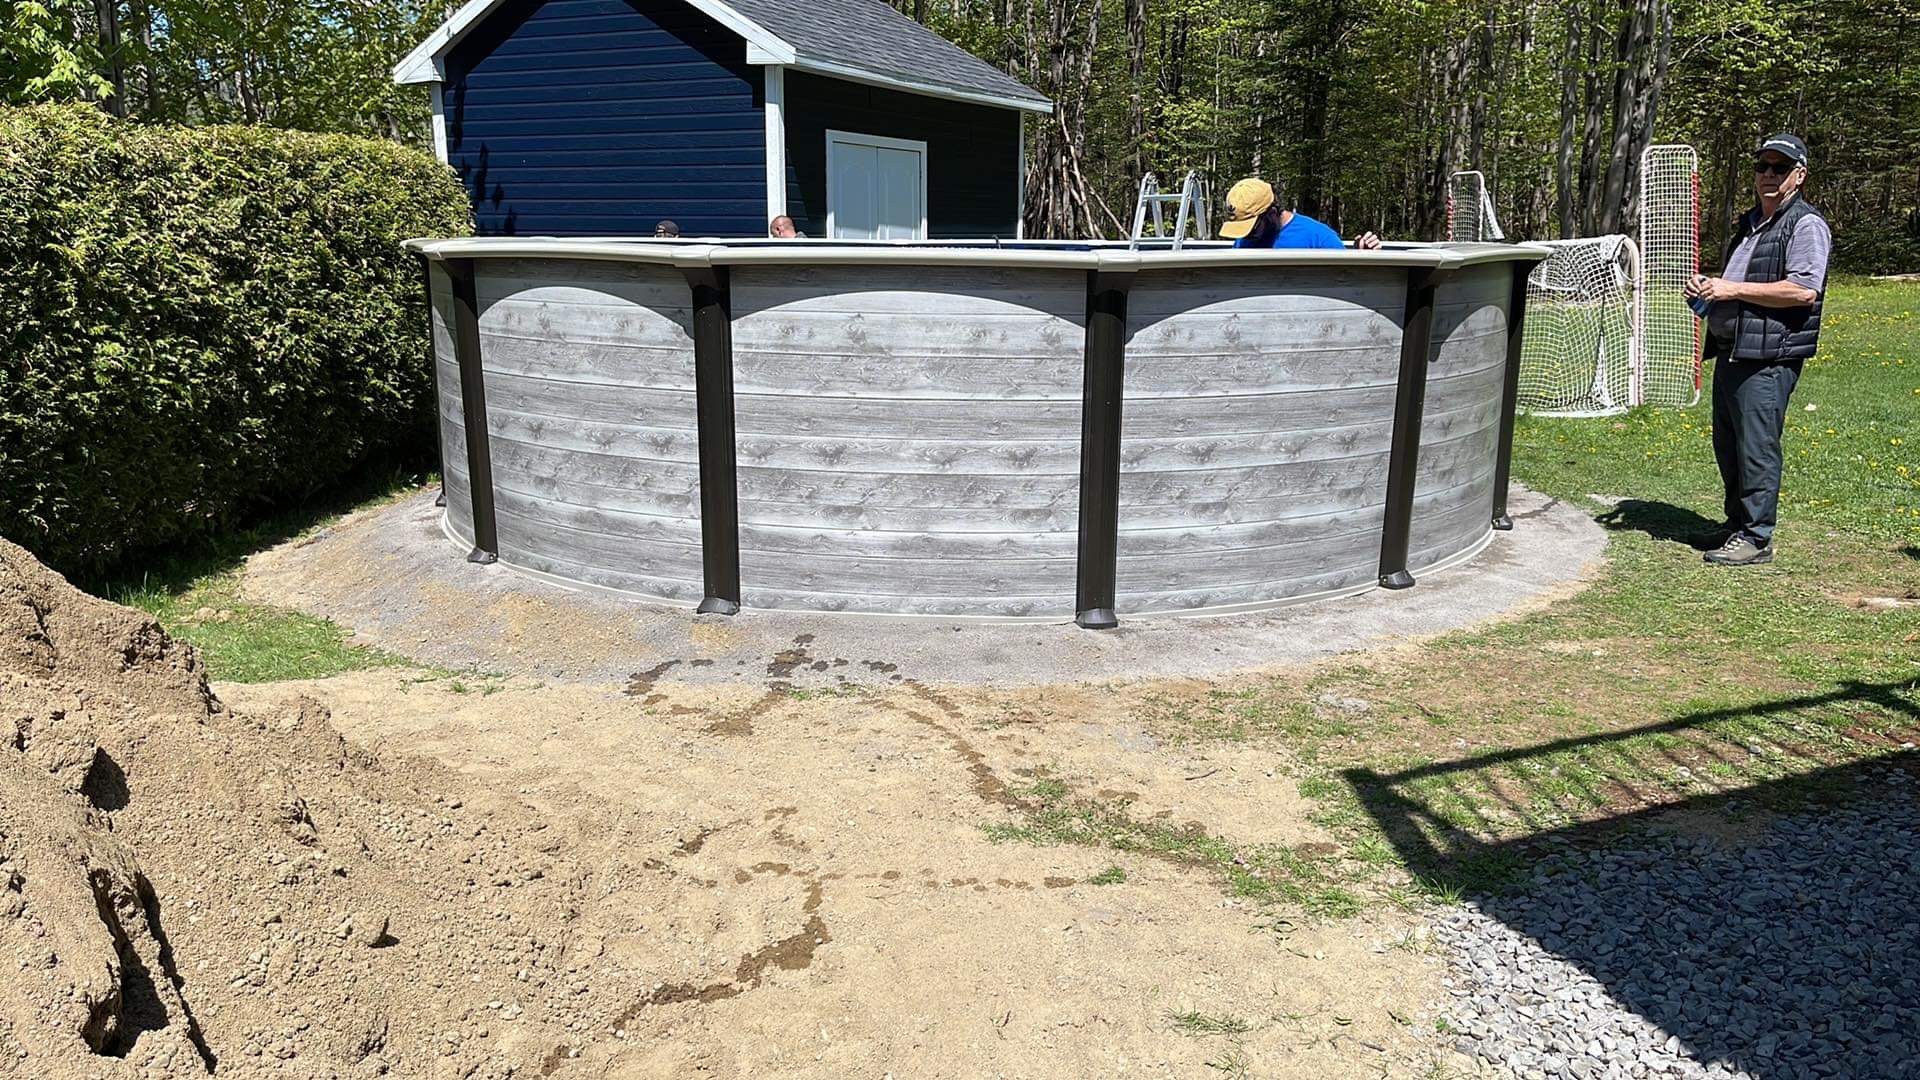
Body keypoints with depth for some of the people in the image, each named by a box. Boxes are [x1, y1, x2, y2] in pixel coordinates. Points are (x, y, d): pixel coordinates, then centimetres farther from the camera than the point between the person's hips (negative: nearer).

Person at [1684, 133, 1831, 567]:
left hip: (1769, 360, -9)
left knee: (1756, 448, -8)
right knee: (1727, 446, 15)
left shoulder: (1806, 225, -7)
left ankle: (1756, 539, -2)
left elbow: (1804, 289, -20)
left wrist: (1732, 289, -19)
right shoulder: (1748, 223, 21)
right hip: (1730, 352, 9)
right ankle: (1737, 524, 27)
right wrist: (1706, 287, 10)